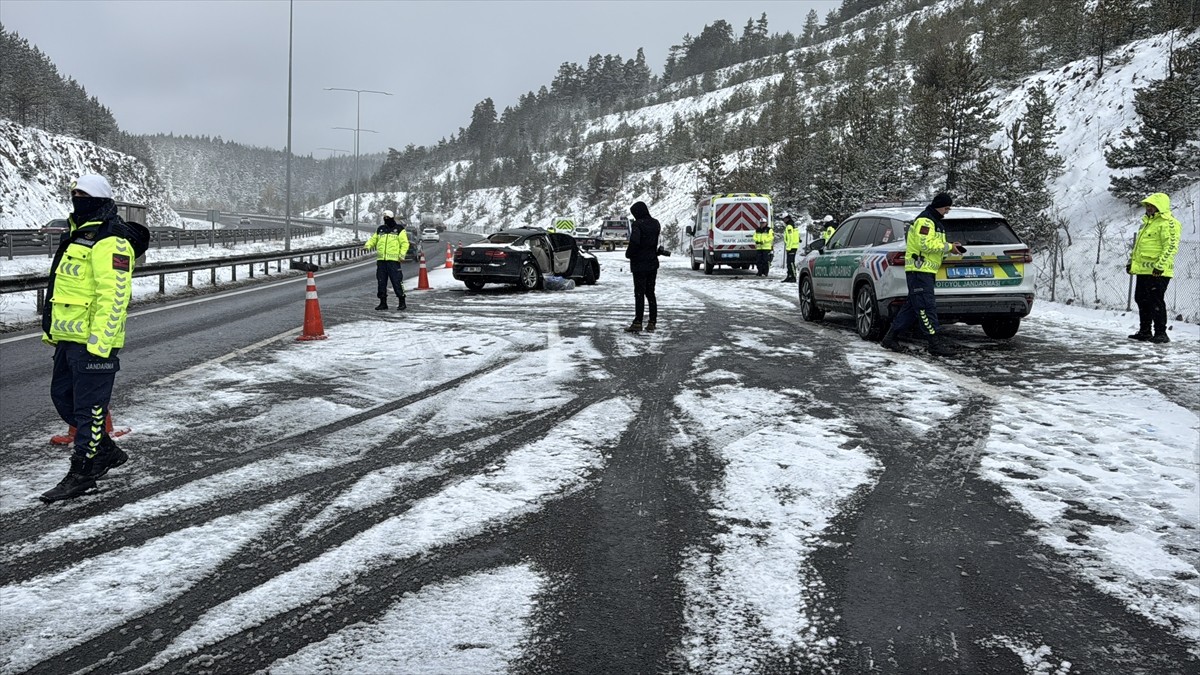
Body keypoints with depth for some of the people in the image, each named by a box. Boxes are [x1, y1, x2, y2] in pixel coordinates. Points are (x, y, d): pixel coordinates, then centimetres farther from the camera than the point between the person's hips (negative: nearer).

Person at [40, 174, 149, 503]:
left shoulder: (110, 242, -16)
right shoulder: (77, 235, 17)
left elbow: (114, 296, -23)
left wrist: (100, 342, -26)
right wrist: (50, 328, 25)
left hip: (93, 341, -11)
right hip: (69, 338, 11)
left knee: (88, 406, -2)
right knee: (62, 396, 17)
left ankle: (82, 473, 6)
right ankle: (105, 451, 30)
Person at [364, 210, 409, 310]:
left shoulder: (399, 229, 3)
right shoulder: (380, 229, 18)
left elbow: (404, 243, -2)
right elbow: (373, 239, 22)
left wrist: (402, 253, -16)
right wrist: (368, 245, 0)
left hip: (393, 260, -5)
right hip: (381, 260, 5)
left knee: (396, 281, -8)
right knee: (381, 282, 6)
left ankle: (402, 302, -1)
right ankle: (383, 302, 14)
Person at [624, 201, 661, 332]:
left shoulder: (637, 224, -16)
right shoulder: (655, 224, 8)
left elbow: (634, 241, -27)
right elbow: (655, 242, 11)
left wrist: (629, 253, -14)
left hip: (640, 264, -7)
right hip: (652, 263, 7)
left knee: (639, 293, -4)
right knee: (650, 293, 12)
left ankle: (638, 323, -6)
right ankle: (652, 322, 12)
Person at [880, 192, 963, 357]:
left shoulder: (935, 222, 22)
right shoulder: (925, 220, -13)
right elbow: (926, 245, -23)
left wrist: (950, 247, 6)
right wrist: (948, 247, -15)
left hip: (926, 271, 11)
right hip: (919, 270, -11)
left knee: (912, 306, 11)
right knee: (927, 307, -11)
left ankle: (890, 338, 15)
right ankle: (935, 344, -12)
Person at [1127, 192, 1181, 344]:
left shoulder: (1168, 223, -10)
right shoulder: (1146, 223, 21)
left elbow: (1171, 246, -19)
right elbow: (1137, 245, 28)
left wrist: (1160, 265, -25)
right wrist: (1132, 262, 23)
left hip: (1157, 272, -10)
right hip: (1142, 270, 10)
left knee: (1156, 302, -7)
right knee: (1142, 301, 13)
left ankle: (1161, 334, -1)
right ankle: (1144, 332, 22)